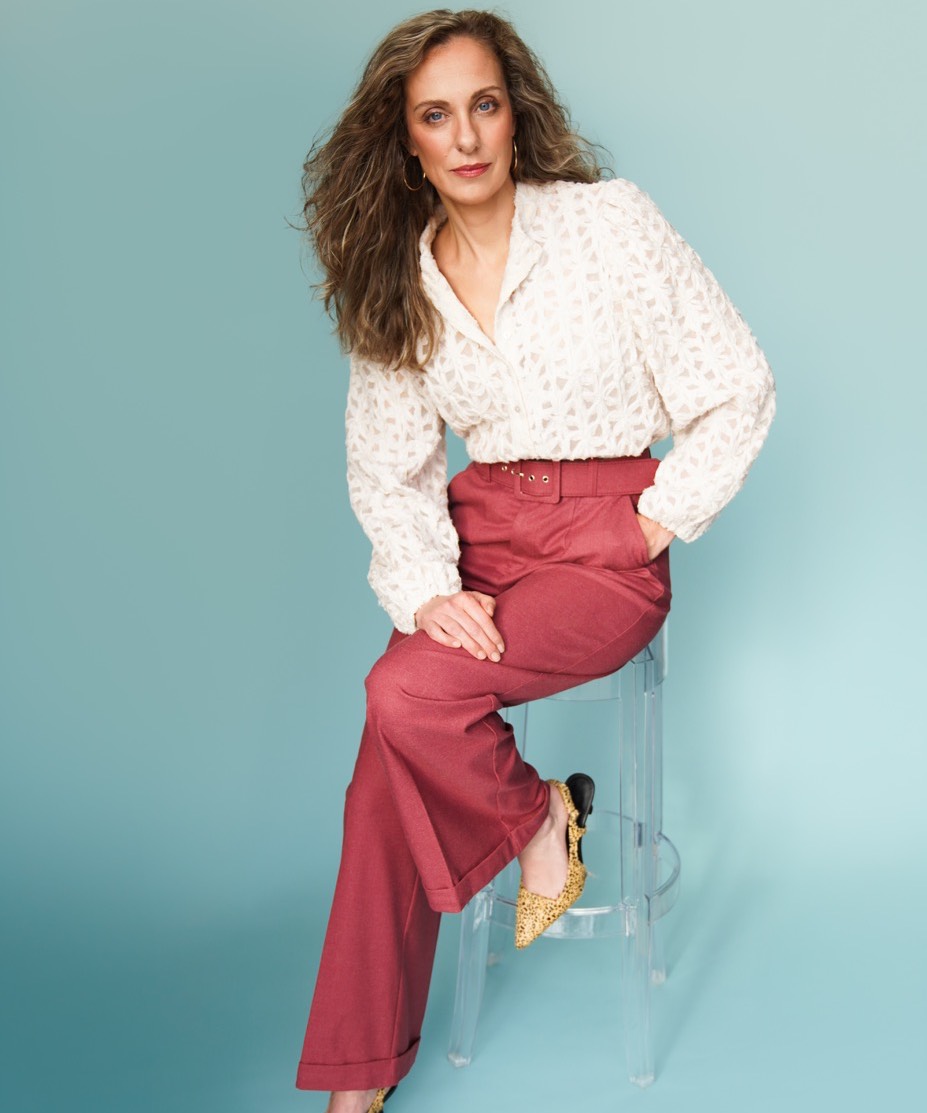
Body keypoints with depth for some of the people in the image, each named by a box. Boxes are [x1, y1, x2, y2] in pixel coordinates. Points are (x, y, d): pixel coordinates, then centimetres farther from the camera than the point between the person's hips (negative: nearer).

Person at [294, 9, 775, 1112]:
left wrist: (650, 530, -7)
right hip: (480, 534, 4)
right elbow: (389, 471, 4)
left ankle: (540, 823, 5)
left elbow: (738, 394, -4)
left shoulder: (609, 220, -6)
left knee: (404, 699, -27)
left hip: (606, 538, -4)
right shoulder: (393, 284, 5)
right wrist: (428, 591, -13)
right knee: (388, 772, -15)